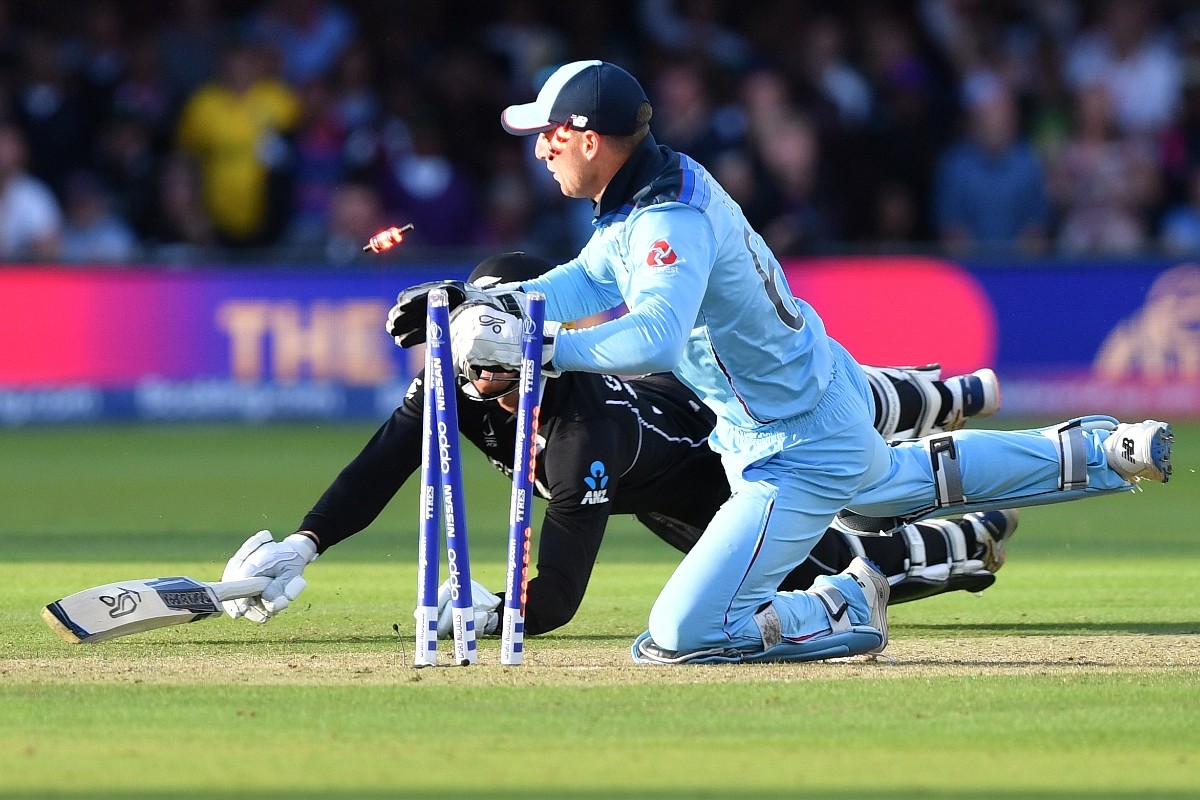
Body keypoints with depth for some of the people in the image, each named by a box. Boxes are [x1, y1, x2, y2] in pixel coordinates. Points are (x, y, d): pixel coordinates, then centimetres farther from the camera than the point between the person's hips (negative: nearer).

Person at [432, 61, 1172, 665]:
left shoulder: (672, 221, -29)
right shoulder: (658, 187, 0)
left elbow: (652, 339, -45)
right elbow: (594, 280, 13)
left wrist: (540, 348, -45)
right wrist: (495, 300, -2)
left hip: (800, 459, -10)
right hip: (832, 400, 10)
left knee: (679, 637, -16)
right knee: (898, 479, 42)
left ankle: (844, 609, -1)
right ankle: (1096, 453, 43)